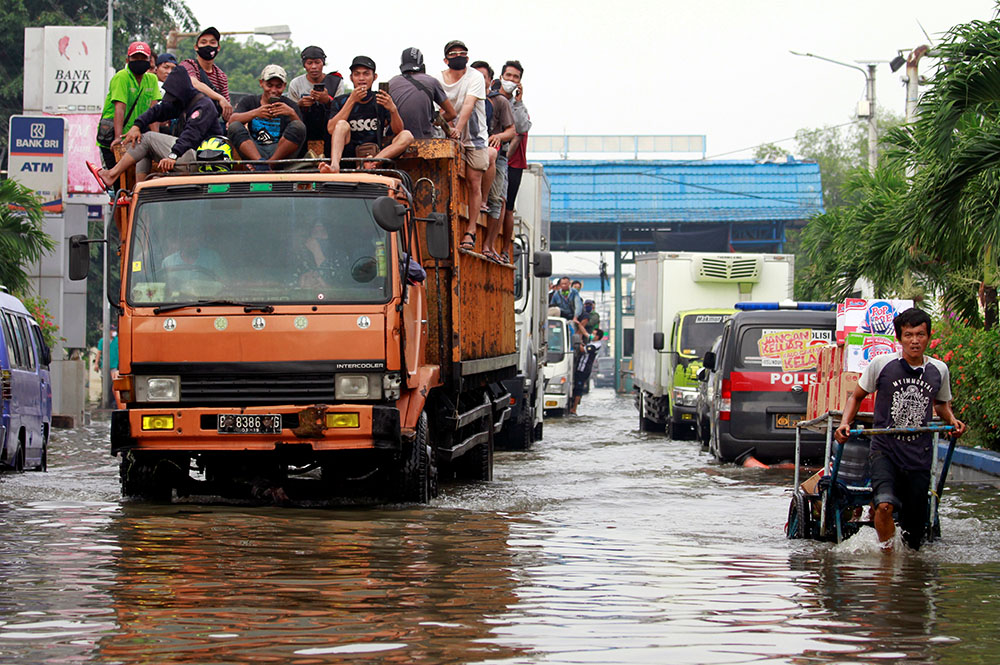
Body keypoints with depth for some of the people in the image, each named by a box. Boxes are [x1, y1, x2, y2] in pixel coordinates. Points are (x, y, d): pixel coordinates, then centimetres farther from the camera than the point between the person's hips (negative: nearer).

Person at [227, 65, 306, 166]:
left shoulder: (290, 105, 11)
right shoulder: (250, 101, 13)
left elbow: (301, 131, -6)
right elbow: (232, 120, -7)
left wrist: (292, 114, -25)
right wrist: (255, 113, -24)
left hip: (281, 152, -1)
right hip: (253, 151, 1)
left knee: (298, 126, -23)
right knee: (234, 127, -22)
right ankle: (260, 162, -40)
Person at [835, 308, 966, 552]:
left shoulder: (939, 370, 6)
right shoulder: (882, 364, -3)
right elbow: (856, 397, 10)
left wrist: (952, 420, 6)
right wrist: (845, 423, -7)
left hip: (919, 457, 3)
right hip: (884, 450, -3)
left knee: (913, 536, 5)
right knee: (885, 504, -31)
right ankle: (885, 551, -8)